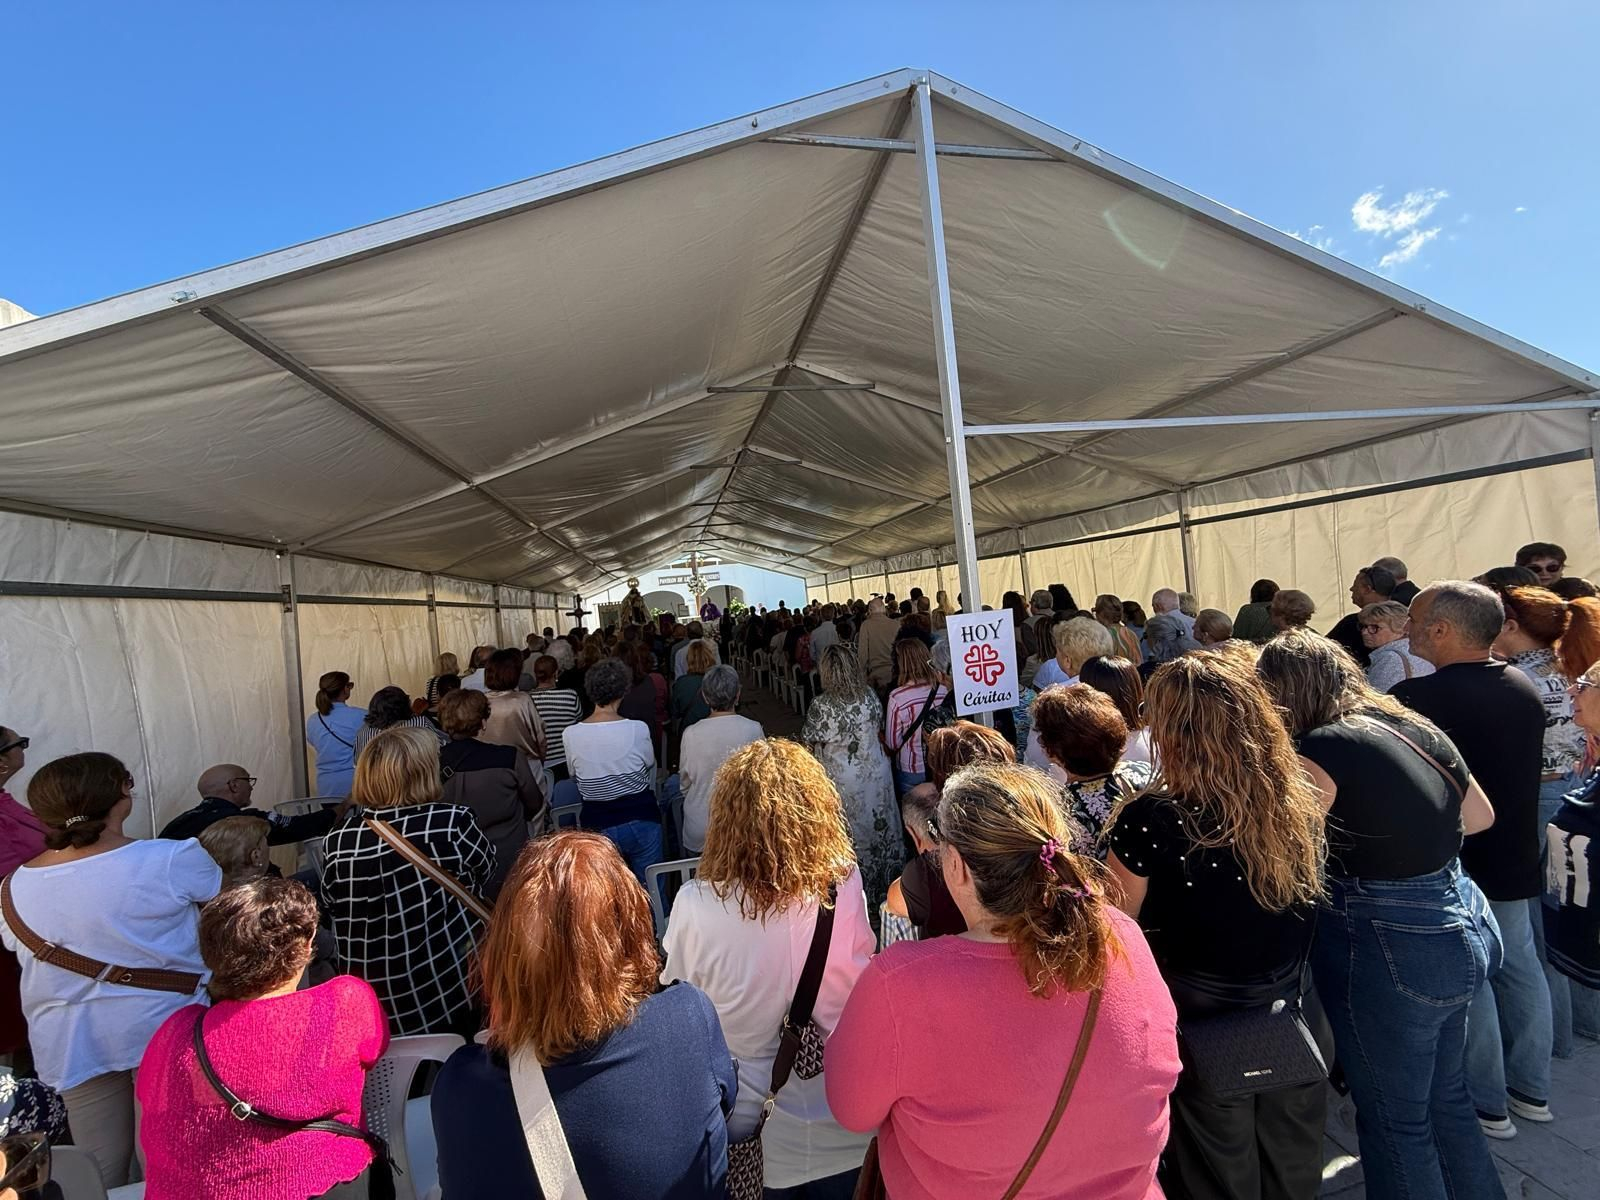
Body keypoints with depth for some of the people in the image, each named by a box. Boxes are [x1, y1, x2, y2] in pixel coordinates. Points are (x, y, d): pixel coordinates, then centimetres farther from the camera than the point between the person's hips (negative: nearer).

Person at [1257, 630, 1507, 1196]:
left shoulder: (1321, 749, -22)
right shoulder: (1416, 726, 2)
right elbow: (1480, 817, 16)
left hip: (1390, 952, -8)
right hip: (1461, 927, 8)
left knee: (1396, 1119, 12)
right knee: (1446, 1099, 27)